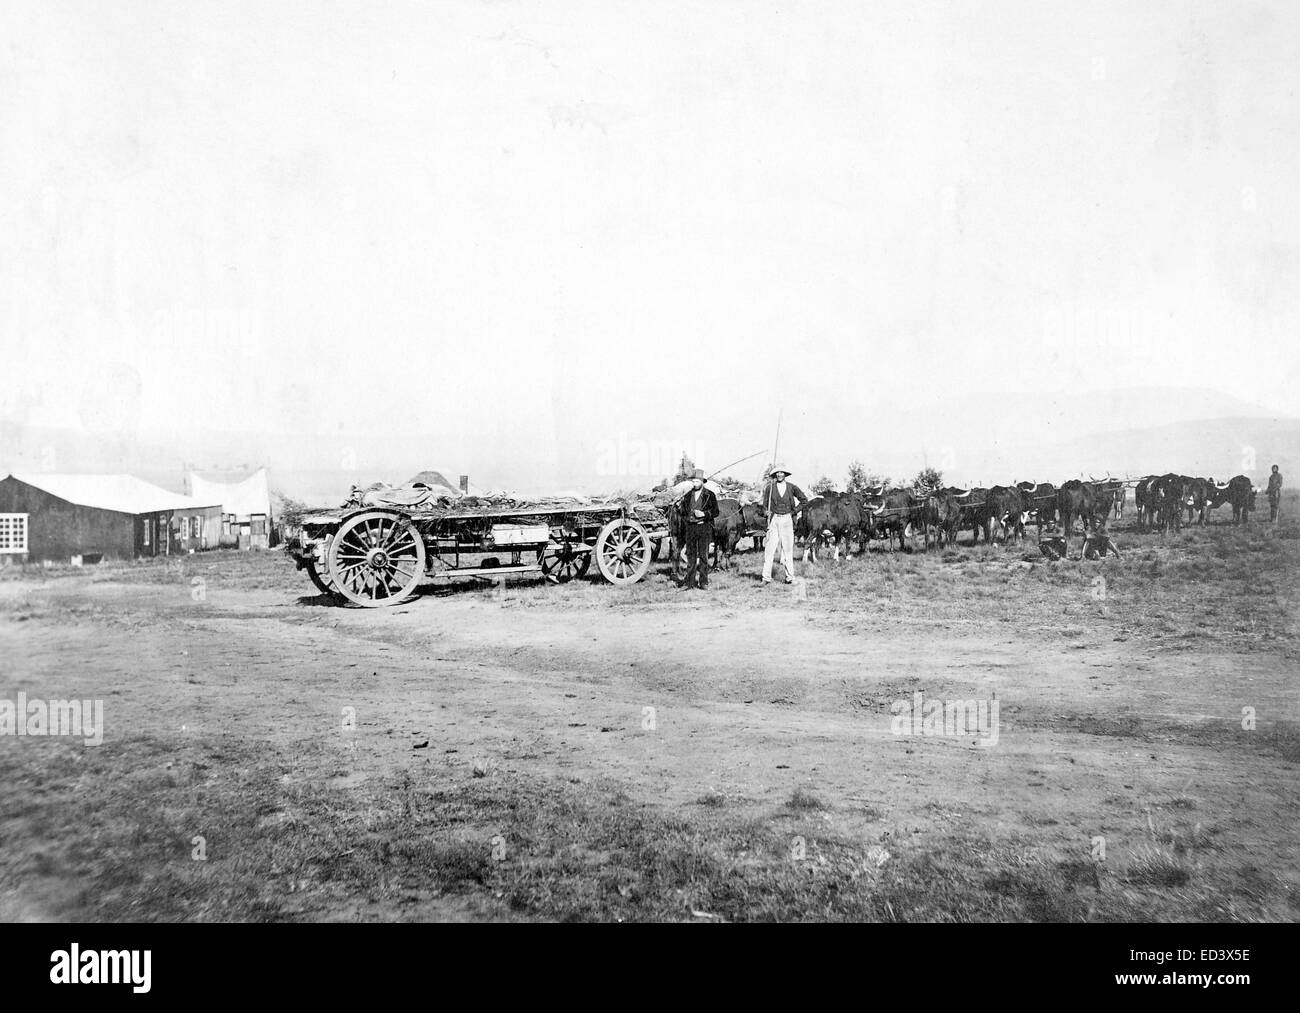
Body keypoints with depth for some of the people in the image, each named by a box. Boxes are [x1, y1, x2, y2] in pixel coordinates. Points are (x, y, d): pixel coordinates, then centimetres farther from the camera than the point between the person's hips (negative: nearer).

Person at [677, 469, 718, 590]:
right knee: (690, 555, 6)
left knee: (703, 555, 1)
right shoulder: (688, 495, 11)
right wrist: (679, 506, -6)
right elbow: (684, 512, 14)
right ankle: (689, 582, 10)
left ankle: (703, 582, 8)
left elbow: (715, 512, -3)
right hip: (690, 527, 3)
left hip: (704, 527, -3)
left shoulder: (709, 495, 0)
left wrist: (703, 514, -17)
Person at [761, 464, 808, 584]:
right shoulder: (770, 487, 2)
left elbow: (804, 500, 12)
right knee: (770, 548, -4)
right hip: (773, 520, -1)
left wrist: (794, 511, 6)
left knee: (788, 548, 2)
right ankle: (766, 577, -2)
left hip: (787, 520, 1)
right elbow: (765, 504, 12)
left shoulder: (792, 487, 4)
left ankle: (790, 577, 8)